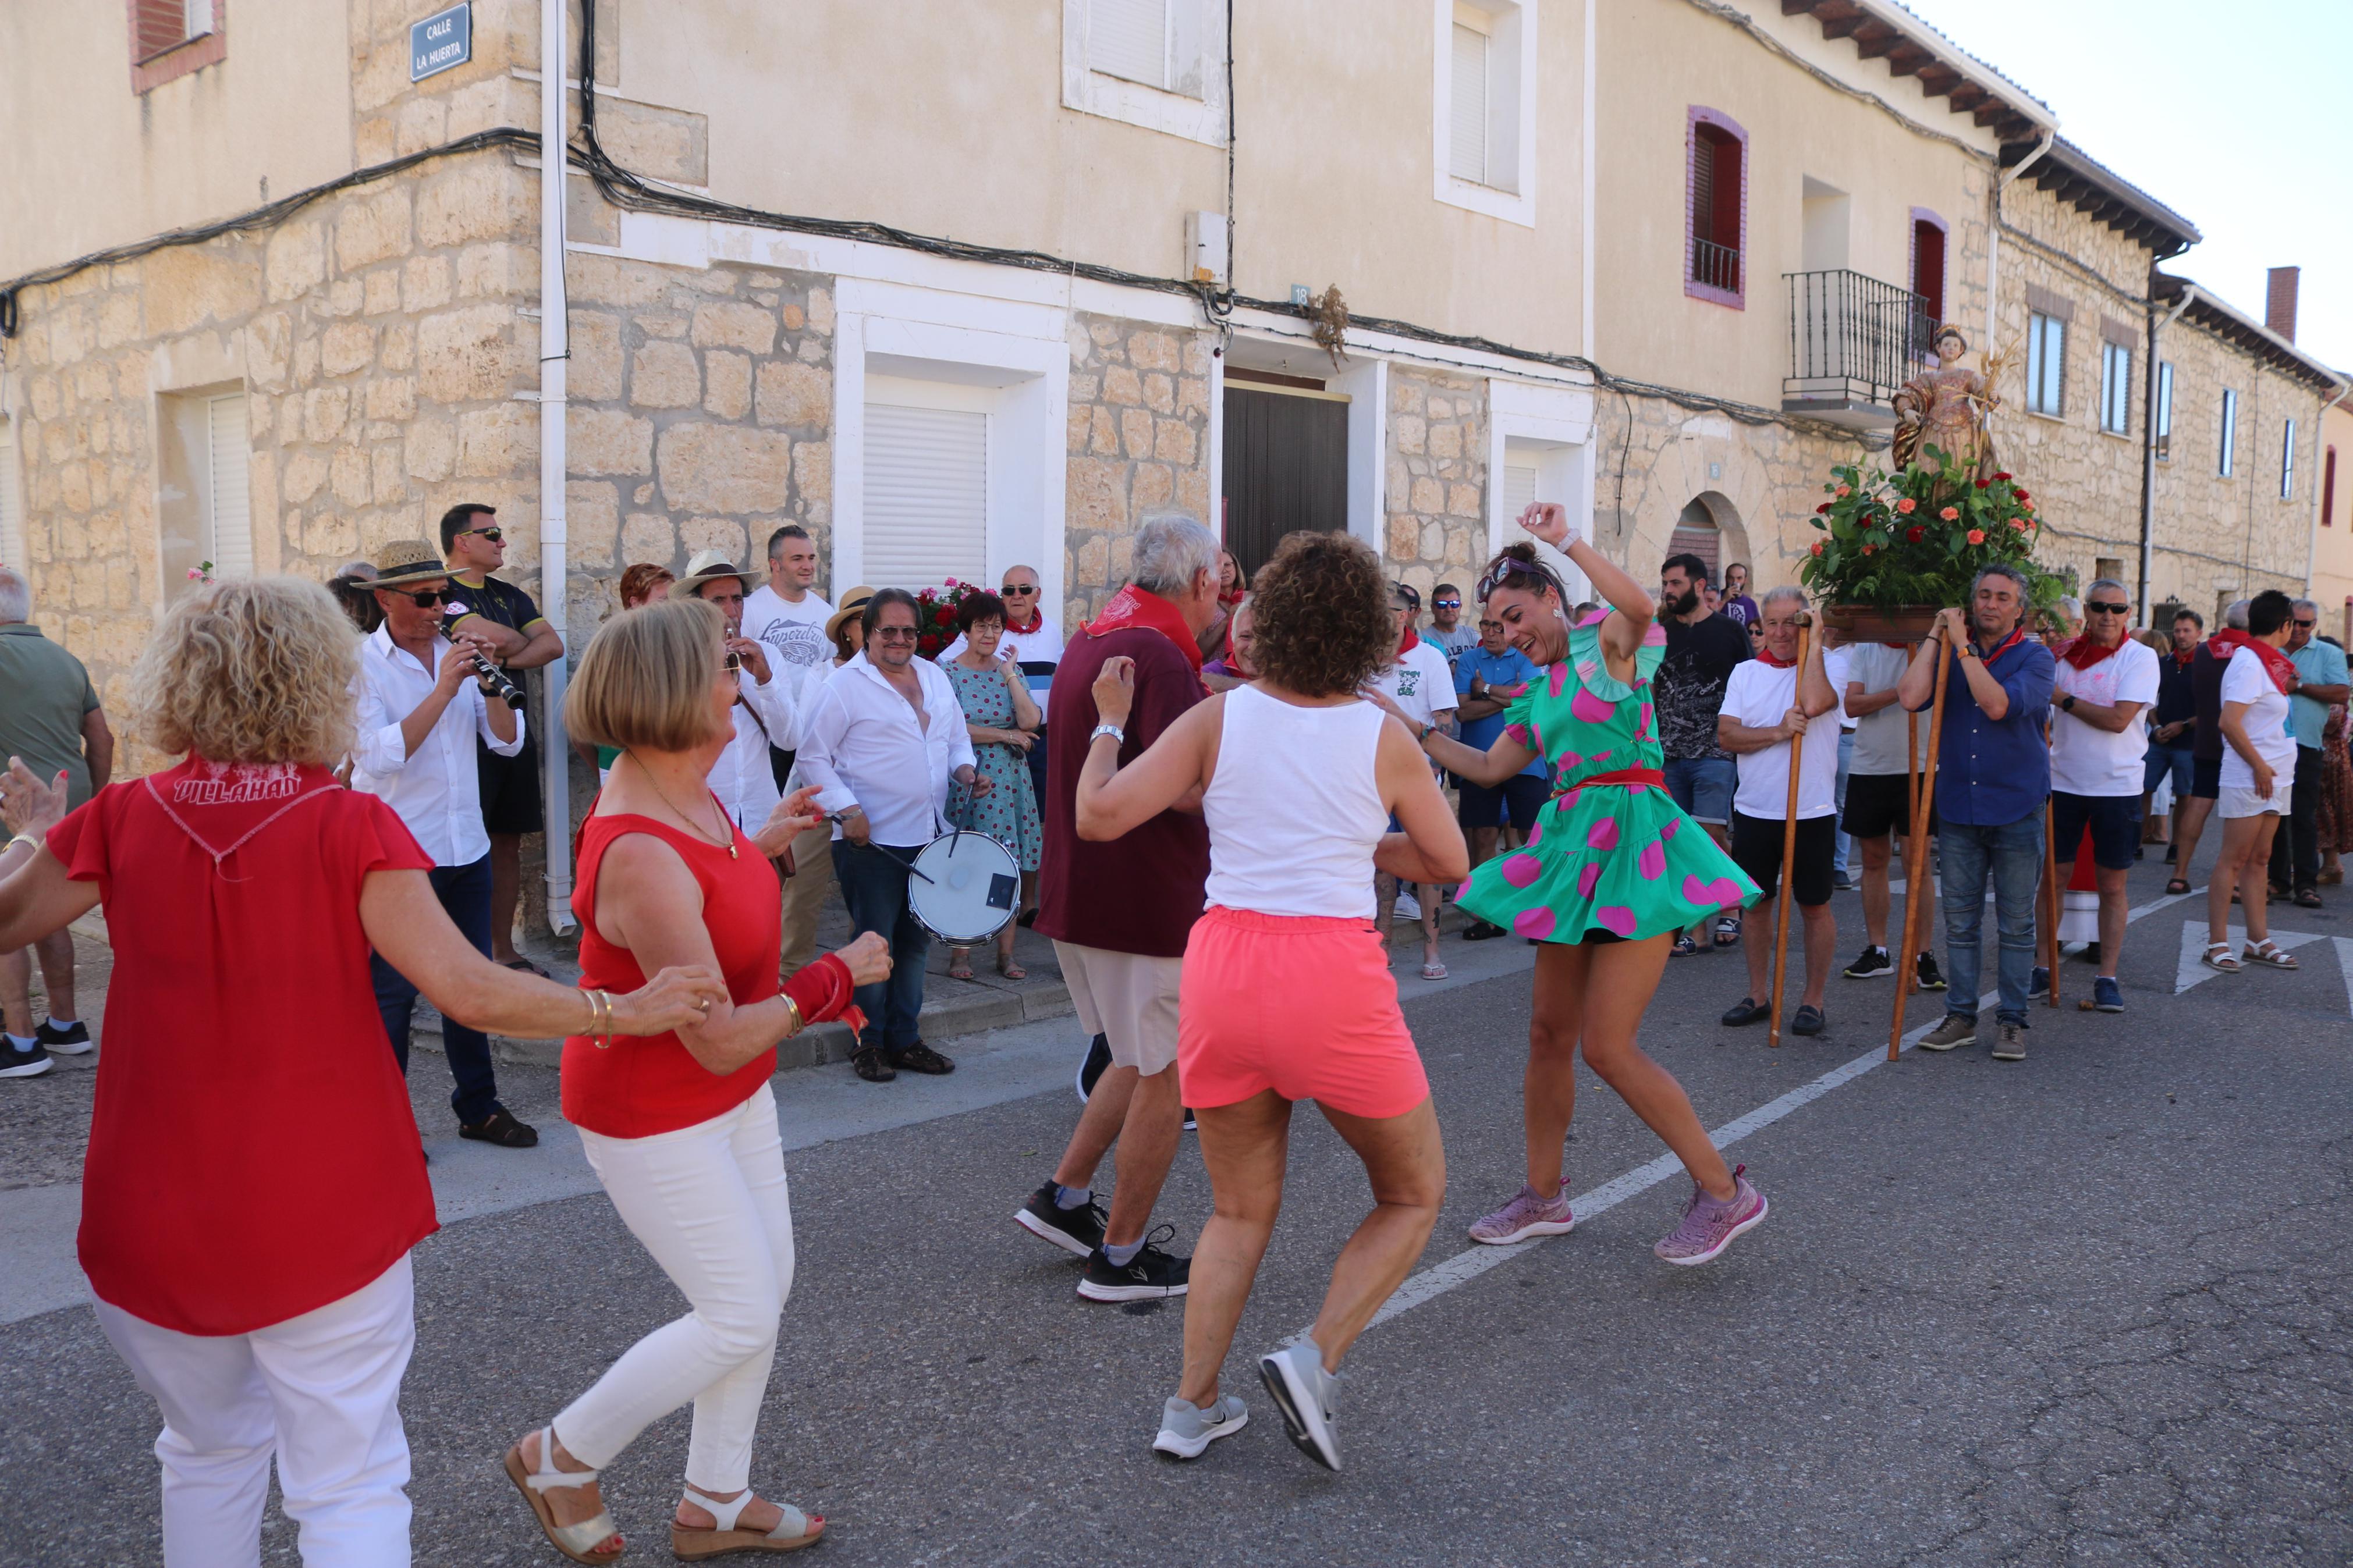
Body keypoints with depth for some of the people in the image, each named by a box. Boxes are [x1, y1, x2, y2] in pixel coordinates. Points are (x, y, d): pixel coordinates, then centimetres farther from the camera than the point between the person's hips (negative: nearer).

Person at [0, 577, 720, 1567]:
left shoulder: (121, 820, -5)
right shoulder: (350, 826, -15)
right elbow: (467, 989, -20)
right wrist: (622, 1012, -10)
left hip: (152, 1215, 4)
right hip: (325, 1214, -3)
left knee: (209, 1451, 25)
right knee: (350, 1486, 8)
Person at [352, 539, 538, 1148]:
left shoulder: (457, 650, 7)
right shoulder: (361, 664, -7)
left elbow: (508, 741, 3)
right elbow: (381, 755, -20)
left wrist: (490, 679, -13)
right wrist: (444, 688, -23)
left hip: (466, 849, 5)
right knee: (393, 991, 1)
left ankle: (478, 1107, 26)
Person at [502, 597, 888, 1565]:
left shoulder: (687, 791, -4)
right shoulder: (639, 857, -33)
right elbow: (720, 1040, -29)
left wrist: (763, 846, 9)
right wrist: (840, 976, -19)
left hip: (733, 1098, 9)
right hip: (652, 1115, -9)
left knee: (766, 1289, 15)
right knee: (739, 1316, 0)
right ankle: (560, 1457, 23)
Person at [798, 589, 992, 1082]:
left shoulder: (935, 677, 14)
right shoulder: (845, 684, -6)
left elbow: (957, 739, 23)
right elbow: (813, 755, -7)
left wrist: (966, 770, 2)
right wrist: (846, 810, -15)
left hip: (928, 838, 6)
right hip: (871, 839, -6)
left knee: (915, 942, 12)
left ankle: (904, 1039, 24)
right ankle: (868, 1042, 13)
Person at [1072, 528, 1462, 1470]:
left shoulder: (1219, 718, 1)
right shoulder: (1384, 736, 0)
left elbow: (1099, 815, -3)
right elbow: (1448, 863, 11)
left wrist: (1109, 723, 13)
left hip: (1226, 963, 3)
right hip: (1335, 975, -3)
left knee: (1240, 1211, 21)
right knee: (1413, 1195, 18)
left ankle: (1192, 1407, 19)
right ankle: (1315, 1358, 2)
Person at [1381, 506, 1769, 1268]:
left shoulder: (1609, 642, -4)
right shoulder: (1542, 691, 18)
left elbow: (1638, 605, -28)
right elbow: (1489, 768, 21)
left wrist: (1565, 538, -24)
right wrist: (1418, 732, 16)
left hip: (1630, 843, -8)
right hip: (1572, 848, 8)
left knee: (1607, 1046, -10)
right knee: (1550, 1033, 11)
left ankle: (1725, 1191, 5)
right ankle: (1544, 1195, 27)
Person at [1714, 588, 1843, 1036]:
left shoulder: (1827, 665, -2)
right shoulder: (1745, 672, 8)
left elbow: (1815, 703, -26)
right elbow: (1727, 734, -3)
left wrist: (1814, 643, -16)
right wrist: (1778, 733, -18)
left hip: (1811, 812, -3)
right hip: (1754, 810, 4)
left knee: (1814, 906, 6)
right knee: (1756, 901, 11)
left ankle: (1813, 1001, 17)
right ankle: (1758, 995, 23)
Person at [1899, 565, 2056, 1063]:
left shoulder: (2034, 657, -3)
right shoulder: (1950, 654, 6)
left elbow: (1998, 705, -21)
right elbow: (1912, 697, -13)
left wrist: (1963, 647, -17)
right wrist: (1937, 635, -7)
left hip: (2016, 810, -3)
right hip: (1958, 808, 3)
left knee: (2016, 924, 5)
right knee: (1960, 922, 9)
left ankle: (2012, 1021, 15)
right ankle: (1960, 1015, 19)